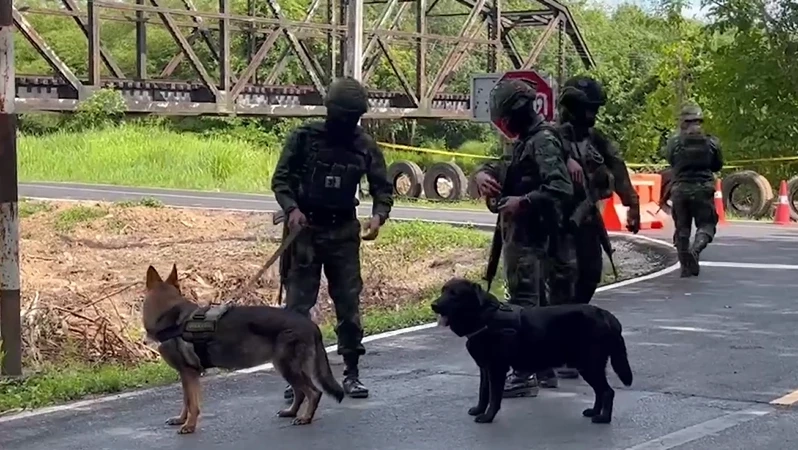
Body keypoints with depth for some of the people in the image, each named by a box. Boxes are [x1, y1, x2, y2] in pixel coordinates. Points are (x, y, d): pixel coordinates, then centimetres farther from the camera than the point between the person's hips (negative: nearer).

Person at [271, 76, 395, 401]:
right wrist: (291, 208, -19)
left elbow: (383, 188, 7)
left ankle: (352, 374, 13)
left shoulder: (365, 146, 2)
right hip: (305, 230, -2)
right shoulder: (304, 137, -5)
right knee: (298, 304, -1)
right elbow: (280, 178, -2)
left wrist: (378, 215, -12)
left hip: (344, 233, 2)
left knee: (349, 304, 4)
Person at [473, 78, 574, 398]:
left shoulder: (543, 141, -14)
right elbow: (503, 169, 25)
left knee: (524, 302, -9)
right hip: (519, 233, 10)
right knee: (535, 300, 15)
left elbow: (561, 189, -24)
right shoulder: (525, 142, 18)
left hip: (527, 235, -10)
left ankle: (524, 374, -8)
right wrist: (483, 173, 3)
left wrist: (523, 202, -23)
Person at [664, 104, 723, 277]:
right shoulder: (711, 142, -3)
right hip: (703, 189, -1)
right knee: (706, 224, 7)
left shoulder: (674, 143, -6)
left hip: (680, 189, 1)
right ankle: (696, 249, -22)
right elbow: (718, 165, 9)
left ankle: (685, 266, 13)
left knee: (682, 227, 12)